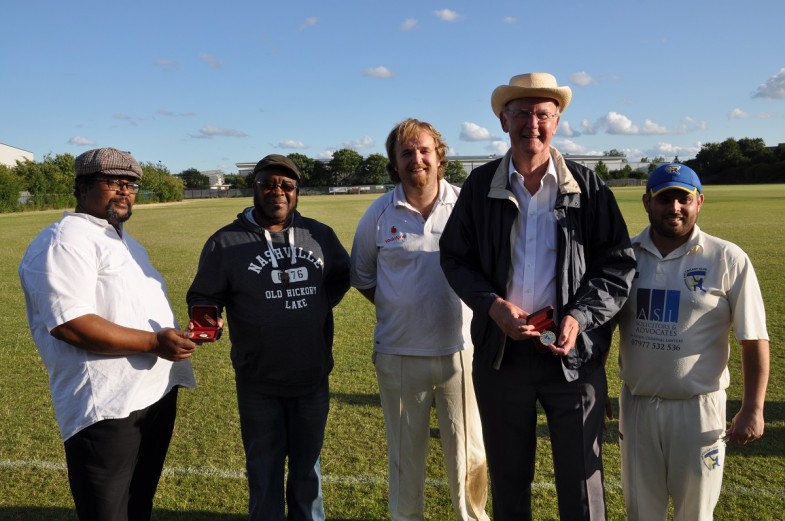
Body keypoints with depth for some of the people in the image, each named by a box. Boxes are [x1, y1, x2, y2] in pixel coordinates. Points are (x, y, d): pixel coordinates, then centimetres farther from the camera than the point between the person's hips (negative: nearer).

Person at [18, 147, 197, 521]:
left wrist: (177, 333, 10)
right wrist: (154, 342, -24)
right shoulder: (65, 241, -13)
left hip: (157, 394, 9)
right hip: (107, 409, -9)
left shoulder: (124, 241, 18)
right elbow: (69, 324, -24)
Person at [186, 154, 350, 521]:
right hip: (258, 385, -2)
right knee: (264, 473, 16)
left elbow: (342, 275, 15)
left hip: (313, 379, 3)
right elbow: (202, 297, -3)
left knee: (307, 469, 21)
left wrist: (320, 305, 0)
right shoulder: (225, 242, -7)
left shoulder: (320, 235, 2)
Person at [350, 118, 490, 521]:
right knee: (405, 450, 17)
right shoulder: (380, 213, -1)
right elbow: (362, 275, 11)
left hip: (460, 350, 0)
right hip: (399, 355, 1)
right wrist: (400, 308, 4)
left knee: (470, 450, 11)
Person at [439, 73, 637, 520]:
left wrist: (580, 318, -15)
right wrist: (493, 305, -12)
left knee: (582, 483, 10)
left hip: (572, 351, -1)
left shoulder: (587, 186, -1)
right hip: (500, 349, 2)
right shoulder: (481, 185, 2)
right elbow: (455, 257, 4)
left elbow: (618, 263, -1)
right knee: (508, 479, 18)